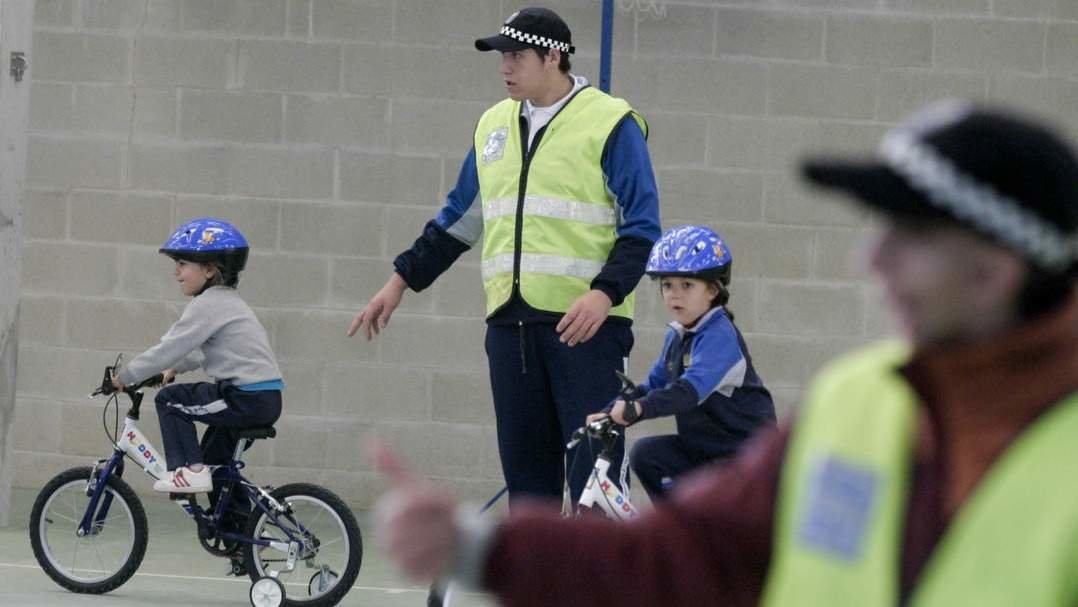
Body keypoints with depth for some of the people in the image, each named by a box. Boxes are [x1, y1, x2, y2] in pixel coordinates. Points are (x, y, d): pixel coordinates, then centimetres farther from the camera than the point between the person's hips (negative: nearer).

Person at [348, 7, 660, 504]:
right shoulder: (494, 126, 16)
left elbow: (640, 227, -6)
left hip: (585, 324, -6)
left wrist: (605, 293, -20)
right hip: (511, 322, 6)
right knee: (525, 468, 8)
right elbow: (458, 219, 25)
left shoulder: (610, 123, -3)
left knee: (594, 469, -9)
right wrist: (402, 280, 21)